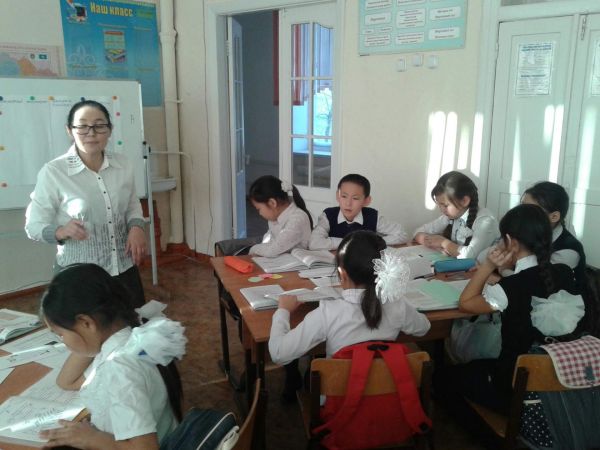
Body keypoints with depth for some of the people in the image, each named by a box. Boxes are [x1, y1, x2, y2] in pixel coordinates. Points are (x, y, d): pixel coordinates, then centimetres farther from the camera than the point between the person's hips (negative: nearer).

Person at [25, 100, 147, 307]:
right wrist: (61, 232, -28)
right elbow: (34, 225, -8)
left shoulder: (122, 164, -1)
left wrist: (137, 227, -8)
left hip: (124, 269, 4)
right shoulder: (53, 172, -13)